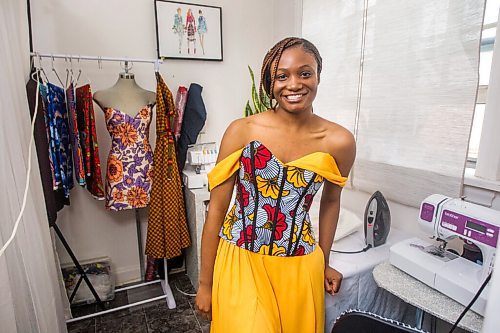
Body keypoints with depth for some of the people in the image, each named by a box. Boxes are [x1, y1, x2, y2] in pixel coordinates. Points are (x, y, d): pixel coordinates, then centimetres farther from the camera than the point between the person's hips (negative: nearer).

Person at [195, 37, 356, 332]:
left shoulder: (339, 142, -9)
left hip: (299, 266, 2)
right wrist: (205, 283, -1)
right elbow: (217, 209, -7)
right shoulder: (242, 131, -14)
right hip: (241, 262, -1)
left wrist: (324, 263, 17)